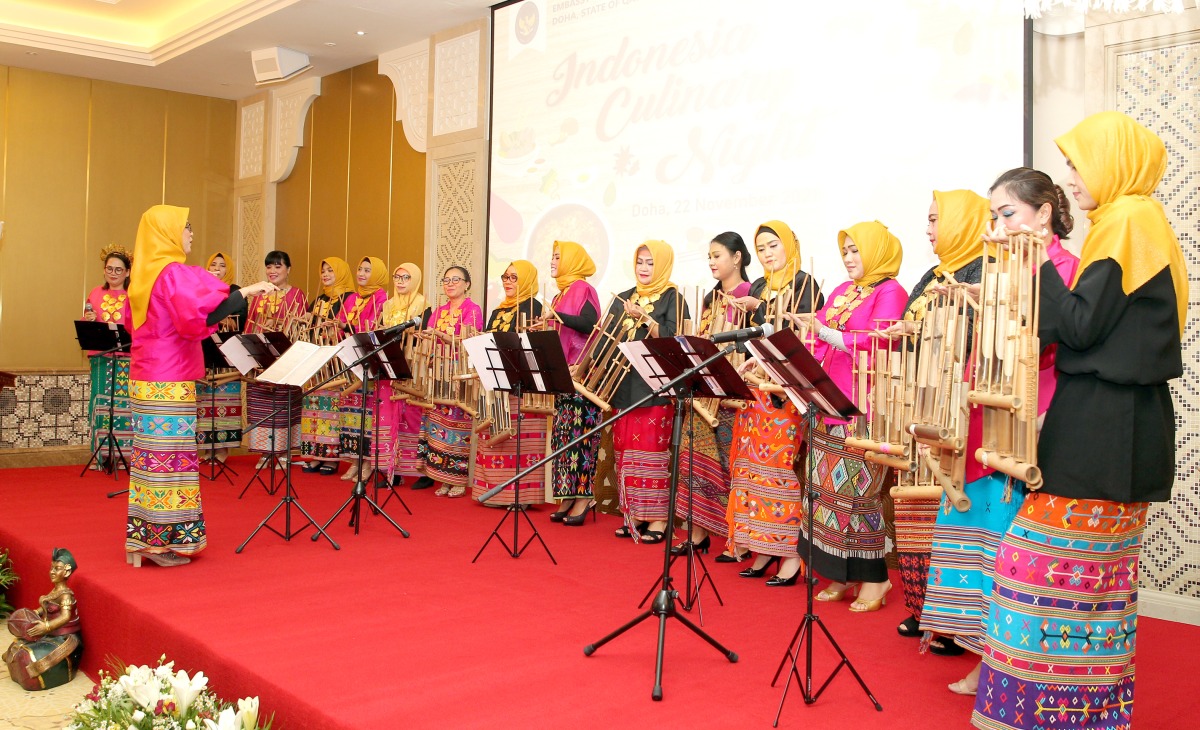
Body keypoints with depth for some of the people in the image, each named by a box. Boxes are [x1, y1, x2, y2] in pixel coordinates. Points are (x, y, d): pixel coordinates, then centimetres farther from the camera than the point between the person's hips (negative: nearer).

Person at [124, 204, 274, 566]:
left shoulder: (145, 273, 14)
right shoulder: (174, 272, -13)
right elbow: (198, 315, -28)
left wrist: (212, 318, 25)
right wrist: (245, 292, -22)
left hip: (146, 378, 9)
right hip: (170, 382, -9)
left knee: (151, 455, 12)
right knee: (169, 456, -3)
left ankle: (143, 537, 17)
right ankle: (162, 540, 2)